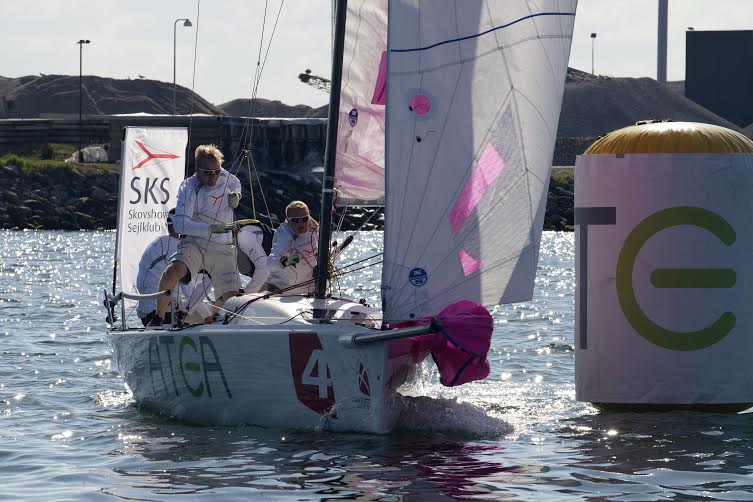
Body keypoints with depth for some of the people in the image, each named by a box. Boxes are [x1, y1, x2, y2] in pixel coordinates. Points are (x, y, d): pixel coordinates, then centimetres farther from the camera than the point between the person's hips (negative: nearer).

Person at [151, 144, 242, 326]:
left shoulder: (225, 177, 4)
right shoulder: (189, 188, -12)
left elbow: (236, 184, 31)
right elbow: (180, 224, -25)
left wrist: (236, 195, 6)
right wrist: (211, 228, -37)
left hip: (223, 249, 4)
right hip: (194, 243, -4)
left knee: (230, 298, -8)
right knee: (173, 271, -35)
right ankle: (158, 319, -18)